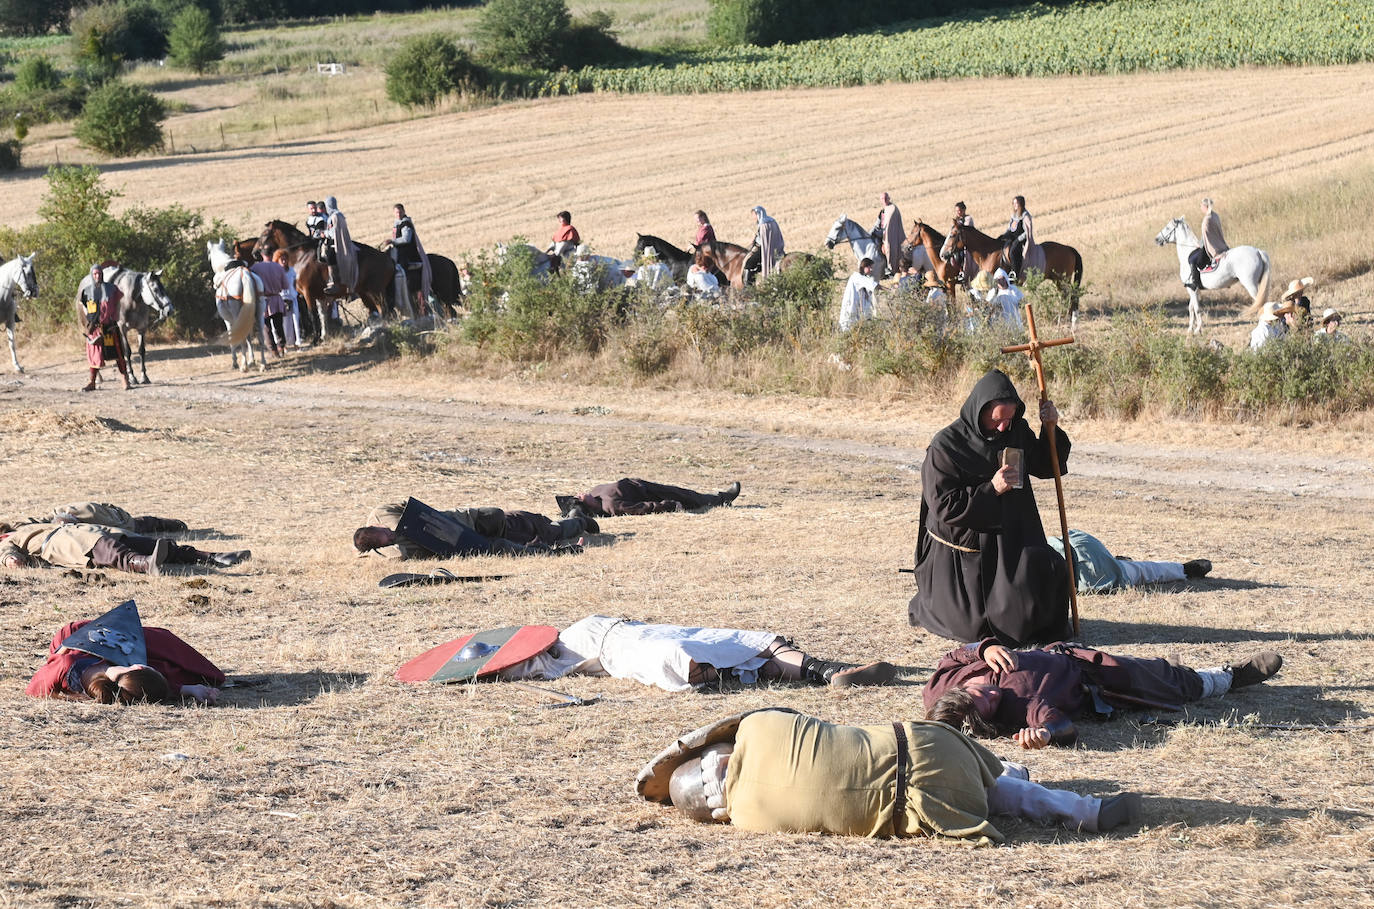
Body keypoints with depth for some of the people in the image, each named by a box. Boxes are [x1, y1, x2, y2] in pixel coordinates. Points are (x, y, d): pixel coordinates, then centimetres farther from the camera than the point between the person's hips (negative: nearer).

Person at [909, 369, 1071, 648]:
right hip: (962, 550, -5)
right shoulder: (945, 446, -15)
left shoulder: (1017, 432, 3)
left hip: (1007, 547, 5)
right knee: (974, 627, -11)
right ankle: (927, 605, 22)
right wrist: (991, 489, -26)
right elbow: (943, 507, -18)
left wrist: (1051, 431, -4)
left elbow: (1046, 466, 15)